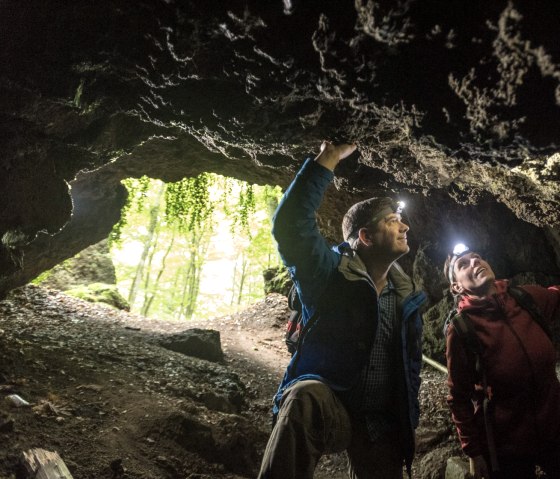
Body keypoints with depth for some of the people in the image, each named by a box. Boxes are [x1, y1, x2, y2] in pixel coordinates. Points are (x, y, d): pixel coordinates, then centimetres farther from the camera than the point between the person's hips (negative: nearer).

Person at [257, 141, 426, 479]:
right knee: (306, 396, -39)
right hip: (327, 407, -6)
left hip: (383, 428, 6)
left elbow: (411, 369, 17)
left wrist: (407, 427, 17)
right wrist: (328, 159, -24)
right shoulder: (331, 273, -9)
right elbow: (290, 224, -26)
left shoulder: (407, 298, 7)